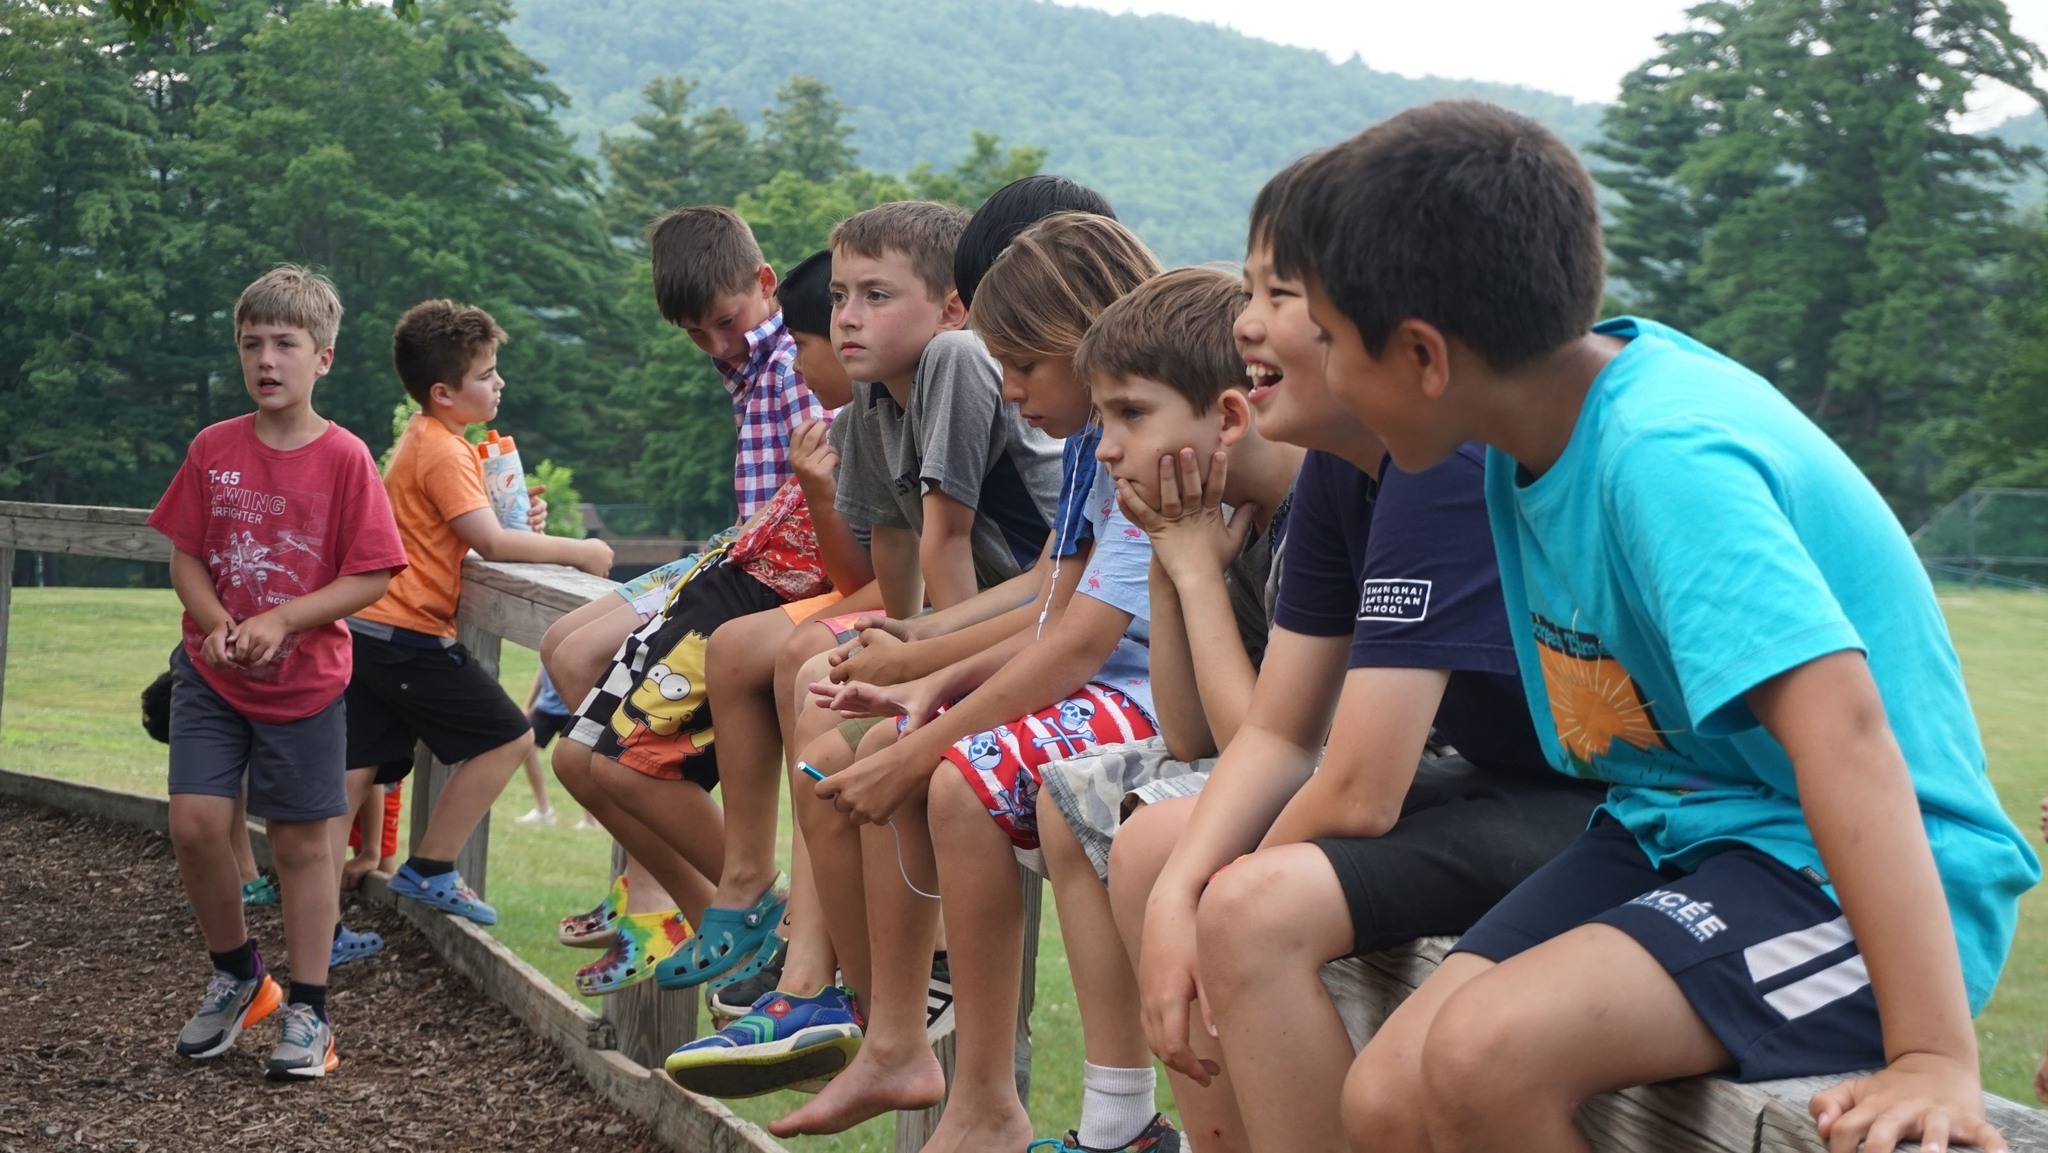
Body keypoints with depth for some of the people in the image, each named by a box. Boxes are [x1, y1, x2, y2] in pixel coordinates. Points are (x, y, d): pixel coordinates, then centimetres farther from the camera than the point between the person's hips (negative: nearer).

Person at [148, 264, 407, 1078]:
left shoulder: (345, 458, -9)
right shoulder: (214, 449, 0)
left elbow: (372, 576, -10)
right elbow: (186, 555, 4)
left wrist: (280, 621, -20)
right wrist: (216, 624, -14)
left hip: (304, 681, -2)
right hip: (211, 674, 2)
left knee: (302, 841, 6)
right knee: (194, 821, -7)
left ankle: (307, 1012, 18)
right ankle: (236, 975, 18)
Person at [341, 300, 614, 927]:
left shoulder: (422, 438, 20)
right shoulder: (444, 451, -12)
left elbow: (469, 531, 24)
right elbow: (490, 542, -21)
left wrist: (519, 526, 5)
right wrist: (578, 551, -12)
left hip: (364, 630, 10)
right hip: (408, 635, -10)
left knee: (354, 775, 5)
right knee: (507, 737, -1)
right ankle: (429, 871, 3)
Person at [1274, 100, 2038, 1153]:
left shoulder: (1666, 453, -25)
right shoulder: (1564, 396, 3)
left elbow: (1840, 725, -35)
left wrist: (1933, 1057, -41)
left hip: (1849, 874, -8)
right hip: (1674, 831, 8)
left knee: (1488, 1056, -31)